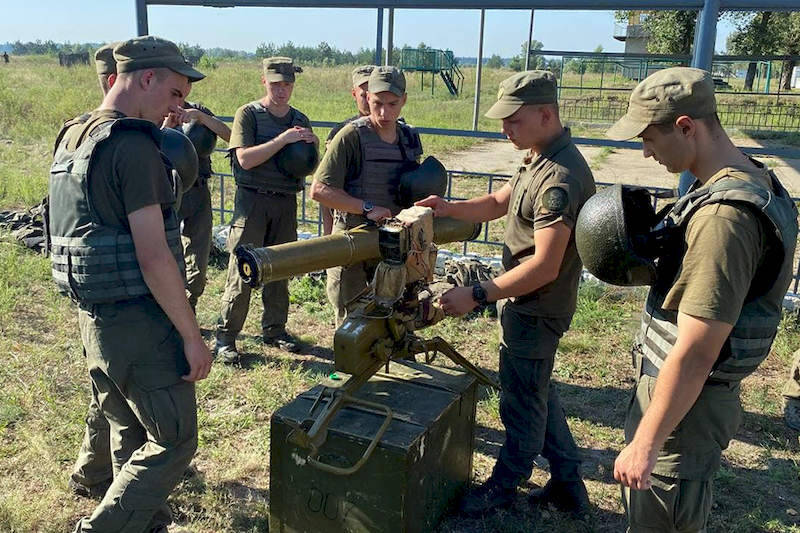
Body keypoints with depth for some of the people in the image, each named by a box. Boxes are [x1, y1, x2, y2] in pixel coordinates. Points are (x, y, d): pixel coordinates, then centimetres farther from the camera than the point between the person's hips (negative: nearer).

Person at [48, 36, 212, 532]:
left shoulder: (71, 139, 11)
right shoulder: (133, 147, -19)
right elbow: (153, 257, -22)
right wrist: (193, 336, -17)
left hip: (94, 318, 9)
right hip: (140, 323, -9)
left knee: (132, 439, 21)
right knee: (173, 443, 4)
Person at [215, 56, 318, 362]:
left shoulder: (300, 120, 14)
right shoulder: (248, 114, -2)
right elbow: (246, 159, -14)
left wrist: (313, 147, -5)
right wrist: (284, 139, -19)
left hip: (286, 202, 5)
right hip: (253, 200, -5)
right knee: (242, 269, -5)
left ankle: (274, 330, 22)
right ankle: (225, 337, 4)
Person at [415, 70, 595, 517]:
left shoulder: (560, 177, -26)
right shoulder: (539, 158, 6)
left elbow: (544, 266, -29)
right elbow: (499, 203, 15)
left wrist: (477, 295, -27)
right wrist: (451, 208, -4)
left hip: (535, 309, -10)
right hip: (526, 302, 10)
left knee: (523, 401, 9)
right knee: (540, 391, 21)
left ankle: (504, 487, 30)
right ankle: (568, 484, 35)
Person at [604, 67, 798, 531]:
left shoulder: (725, 216, -28)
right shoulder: (748, 179, 5)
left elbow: (695, 353, -28)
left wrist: (645, 442, -21)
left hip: (686, 401, -10)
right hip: (675, 385, 10)